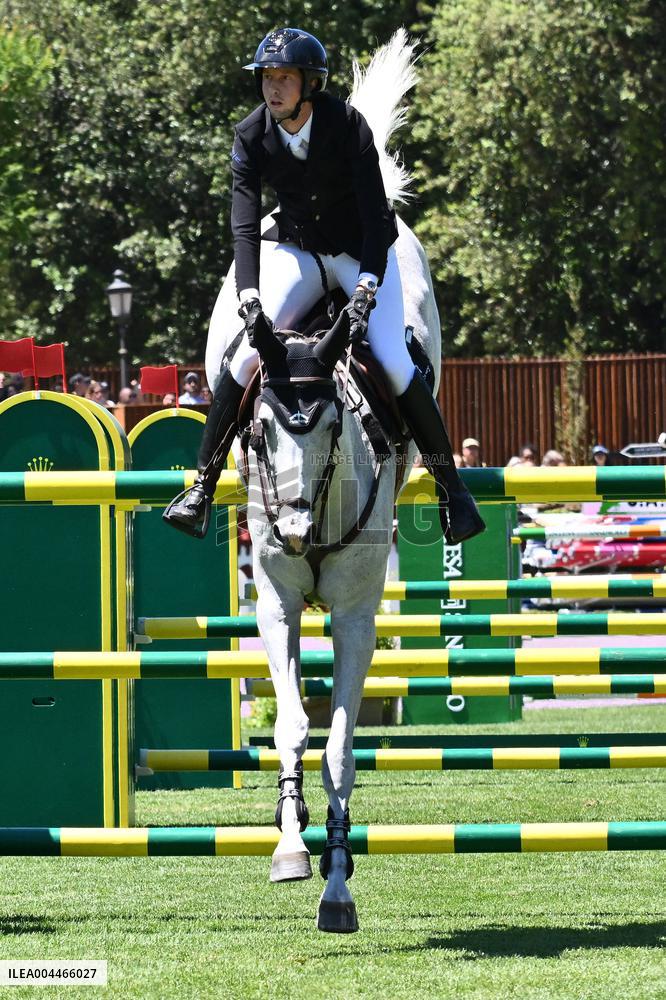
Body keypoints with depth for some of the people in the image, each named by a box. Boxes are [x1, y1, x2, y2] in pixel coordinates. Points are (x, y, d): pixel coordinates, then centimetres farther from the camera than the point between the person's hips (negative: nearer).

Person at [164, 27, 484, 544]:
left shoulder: (347, 124, -20)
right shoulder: (251, 137, -12)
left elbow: (376, 212, -23)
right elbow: (244, 224, -17)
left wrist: (366, 287, -35)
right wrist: (250, 298, -32)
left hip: (363, 250, -2)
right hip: (296, 248, 3)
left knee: (393, 363, -18)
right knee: (247, 354, -16)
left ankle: (452, 488, -5)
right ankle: (202, 488, -10)